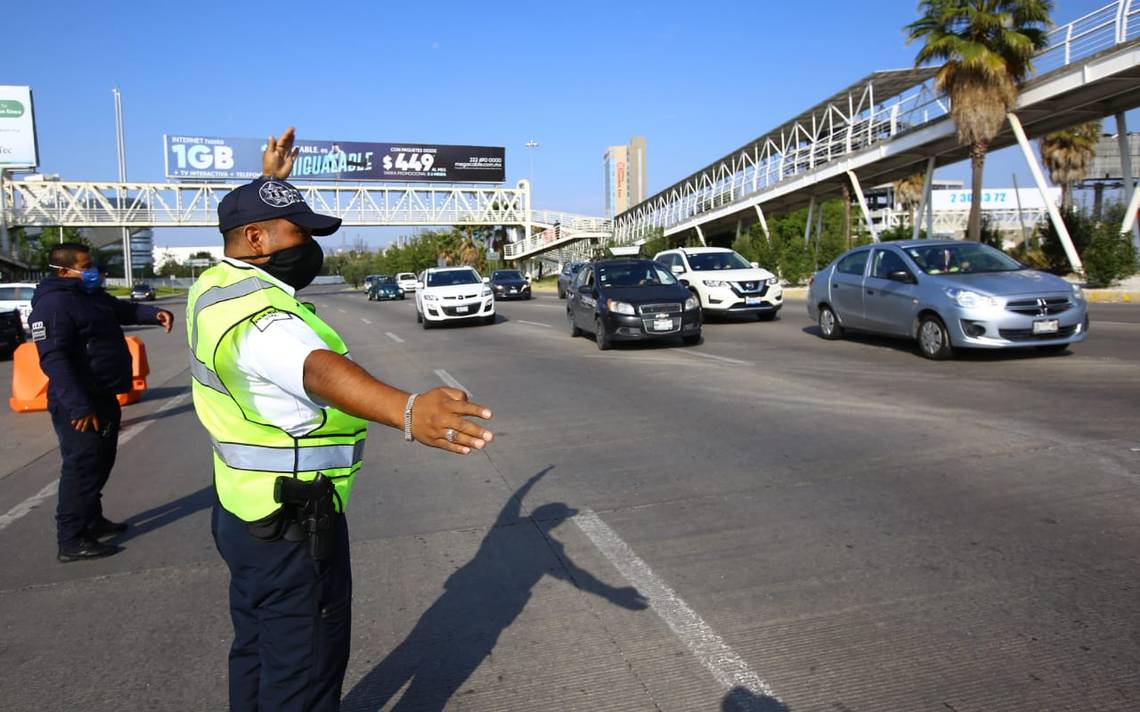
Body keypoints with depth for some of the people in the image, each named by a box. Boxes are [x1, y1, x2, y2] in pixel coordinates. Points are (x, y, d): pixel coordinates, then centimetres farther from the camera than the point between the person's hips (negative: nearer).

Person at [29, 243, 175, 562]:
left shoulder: (91, 296, 11)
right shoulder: (53, 304, -20)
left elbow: (123, 309, 24)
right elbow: (54, 360, -26)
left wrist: (154, 314, 1)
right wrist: (78, 406, -30)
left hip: (103, 397, 10)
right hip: (79, 404, -10)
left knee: (101, 462, 20)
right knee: (82, 467, -6)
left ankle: (92, 520, 34)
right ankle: (72, 541, 2)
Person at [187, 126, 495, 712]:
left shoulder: (217, 285, 5)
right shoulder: (258, 316, -27)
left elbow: (248, 225, 28)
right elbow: (322, 371, -49)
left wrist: (270, 181, 36)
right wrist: (405, 411, -66)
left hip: (246, 512, 11)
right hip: (292, 529, -11)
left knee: (257, 651, 25)